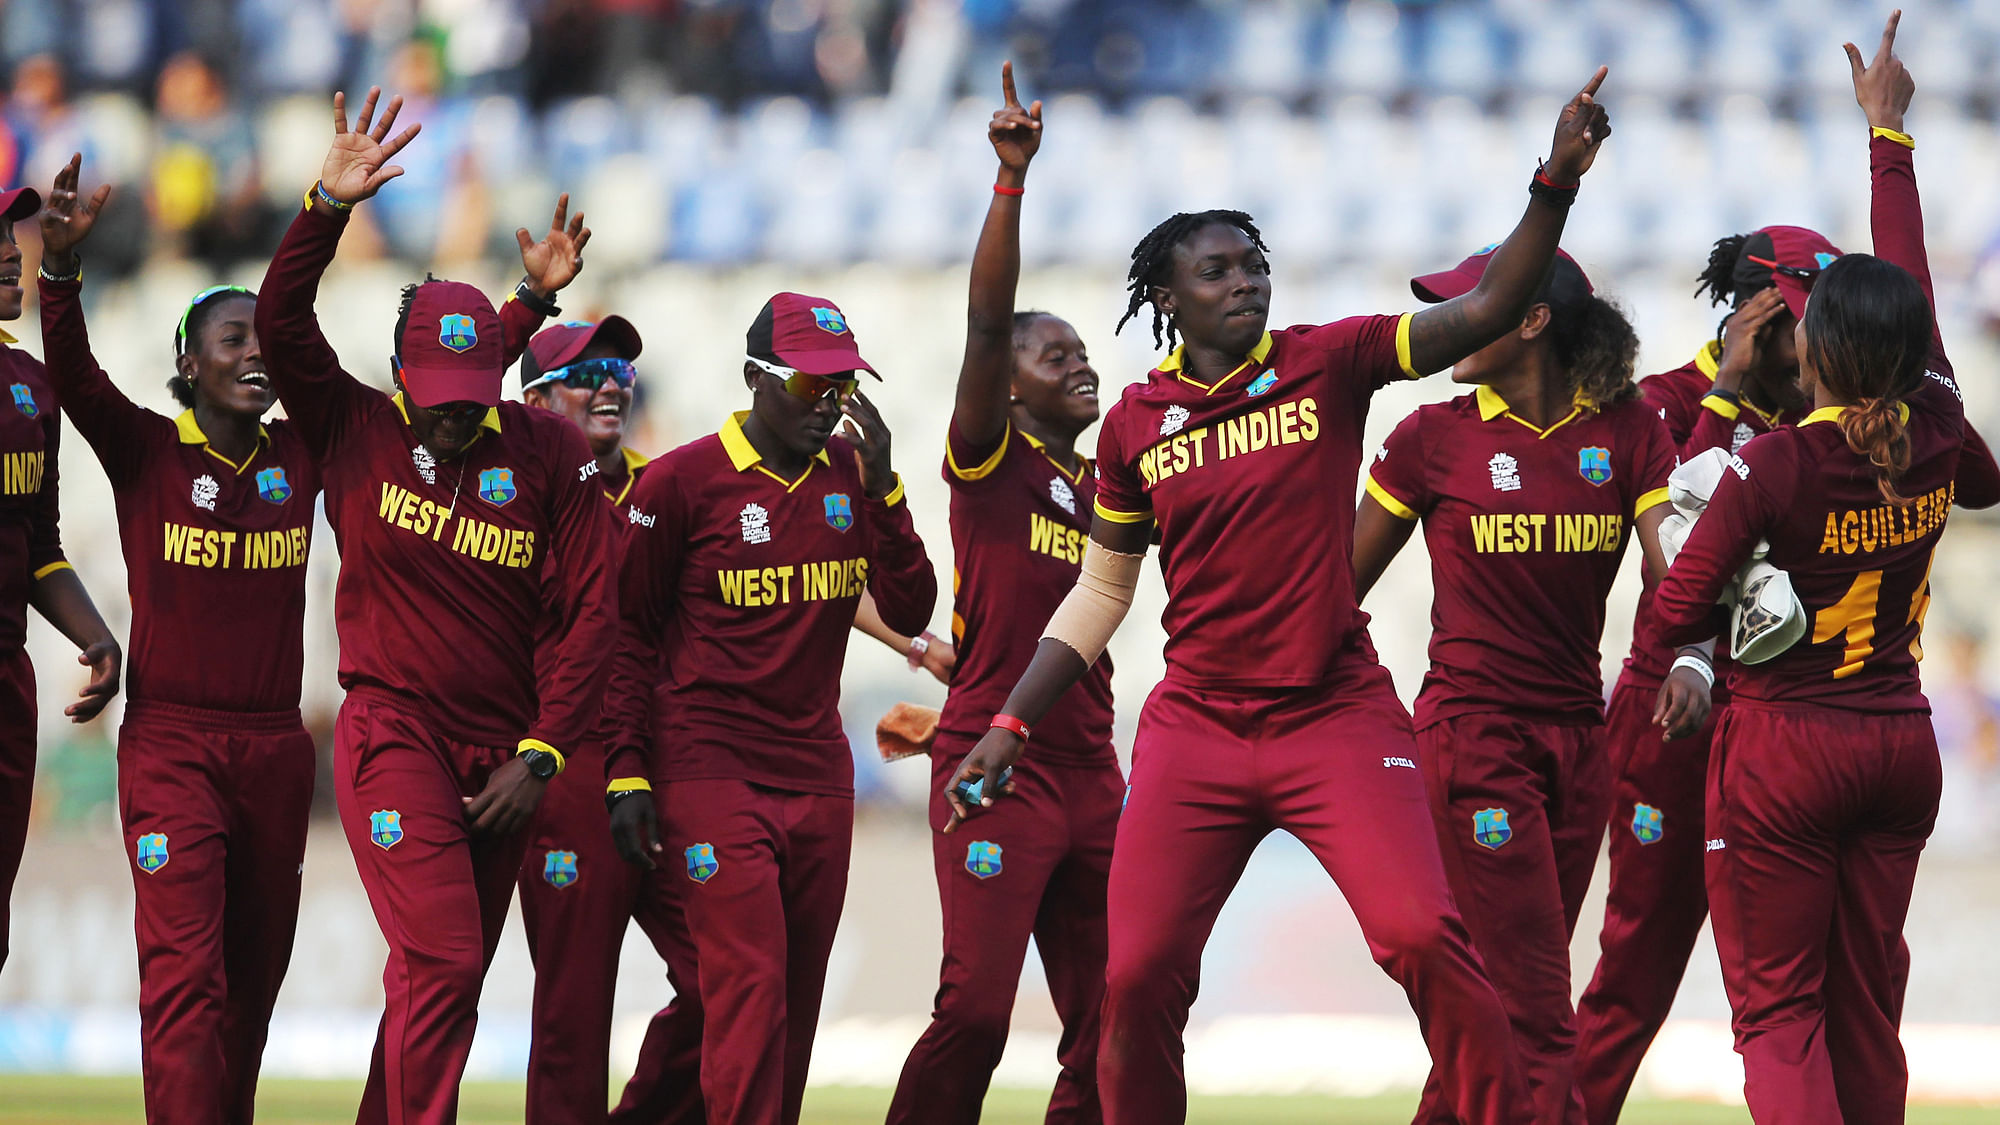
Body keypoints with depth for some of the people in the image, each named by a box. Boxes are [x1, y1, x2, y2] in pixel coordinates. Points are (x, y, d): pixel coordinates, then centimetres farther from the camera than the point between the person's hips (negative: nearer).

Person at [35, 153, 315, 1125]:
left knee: (254, 979, 11)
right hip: (172, 743, -4)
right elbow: (71, 369, -17)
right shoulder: (145, 452, -3)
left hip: (276, 749, 4)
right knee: (187, 975, -15)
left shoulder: (302, 458, 7)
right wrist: (60, 262, -35)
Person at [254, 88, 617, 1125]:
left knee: (446, 980, 8)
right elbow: (280, 320, -12)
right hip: (392, 734, -3)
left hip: (502, 754, 3)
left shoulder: (548, 455, 0)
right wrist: (330, 203, -25)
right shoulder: (356, 431, -1)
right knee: (441, 964, -17)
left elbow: (591, 611, 0)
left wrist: (539, 755, -5)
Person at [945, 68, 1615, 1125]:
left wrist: (1556, 182, -25)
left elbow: (1487, 309, -12)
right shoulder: (1134, 423, 5)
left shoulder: (1326, 363, -1)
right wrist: (1010, 723, 12)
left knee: (1423, 938, -17)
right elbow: (1099, 594, 16)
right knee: (1138, 977, -2)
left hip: (1337, 712, -2)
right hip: (1196, 725, 2)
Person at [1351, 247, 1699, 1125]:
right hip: (1472, 731, -4)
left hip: (1578, 738, 4)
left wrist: (1691, 663, -25)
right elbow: (1340, 587, 4)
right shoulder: (1434, 437, -3)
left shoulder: (1628, 432, 3)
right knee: (1537, 1016, -10)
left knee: (1499, 997, 12)